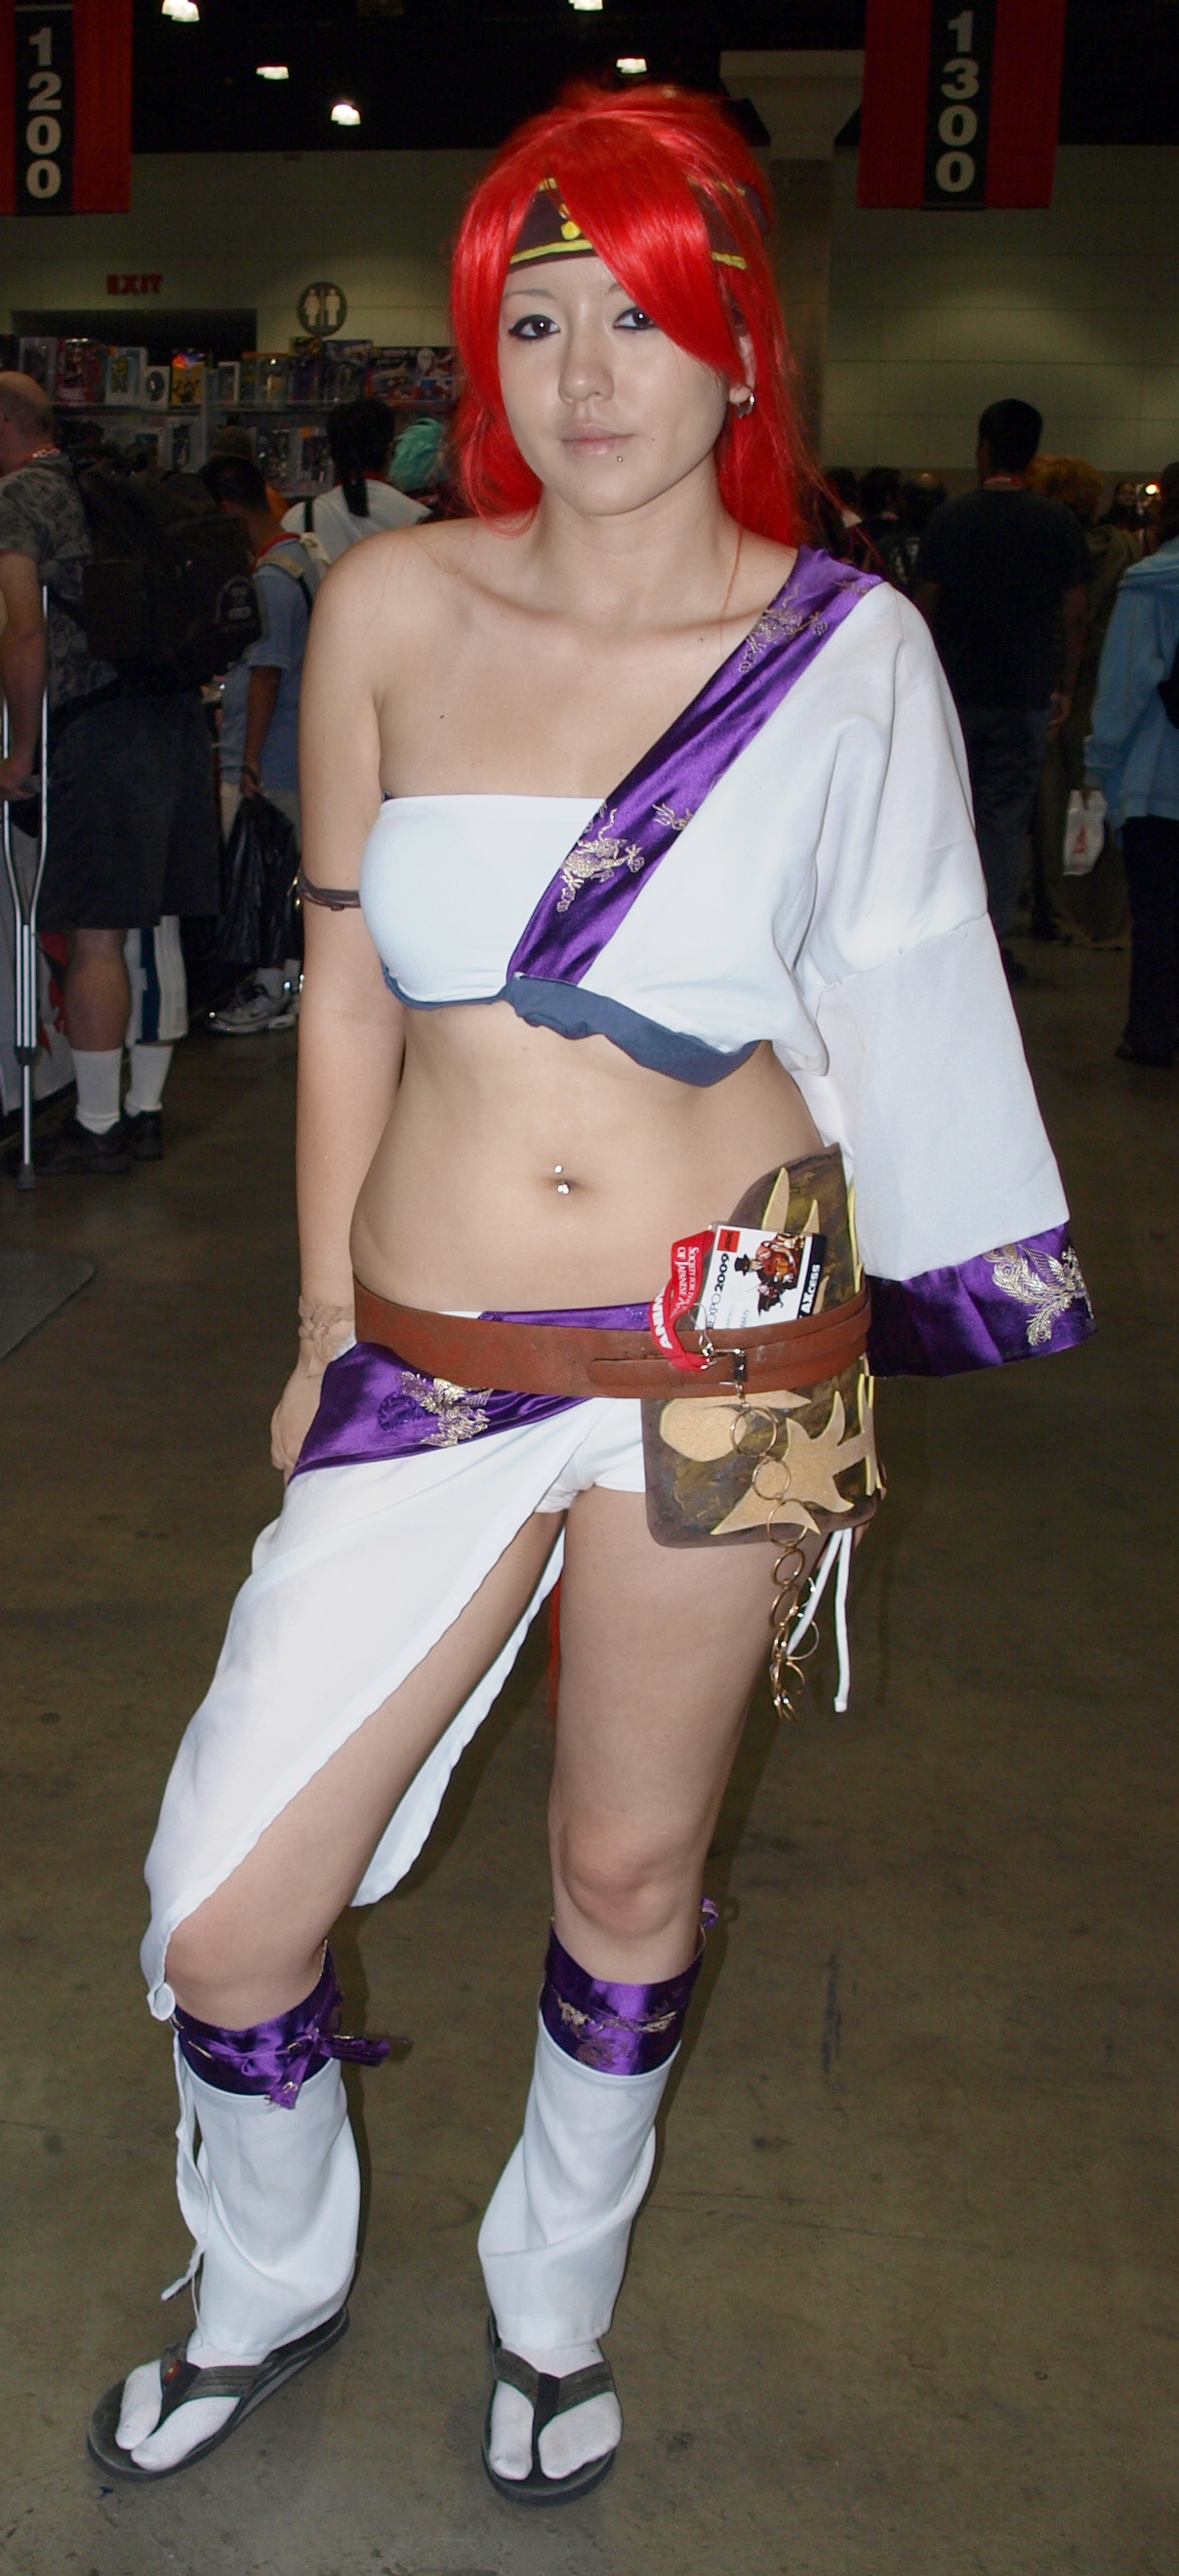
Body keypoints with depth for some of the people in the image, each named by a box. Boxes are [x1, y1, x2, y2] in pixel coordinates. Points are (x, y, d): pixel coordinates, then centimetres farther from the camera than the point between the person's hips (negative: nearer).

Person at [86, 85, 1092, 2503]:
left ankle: (555, 2301, 44)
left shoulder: (850, 650, -3)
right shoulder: (393, 607, -1)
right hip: (432, 1365, 1)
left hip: (724, 1358, -1)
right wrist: (325, 1329, 8)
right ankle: (270, 2287, 36)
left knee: (630, 1875, 14)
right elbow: (347, 991, 6)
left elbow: (886, 1021, 6)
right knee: (225, 1918, 2)